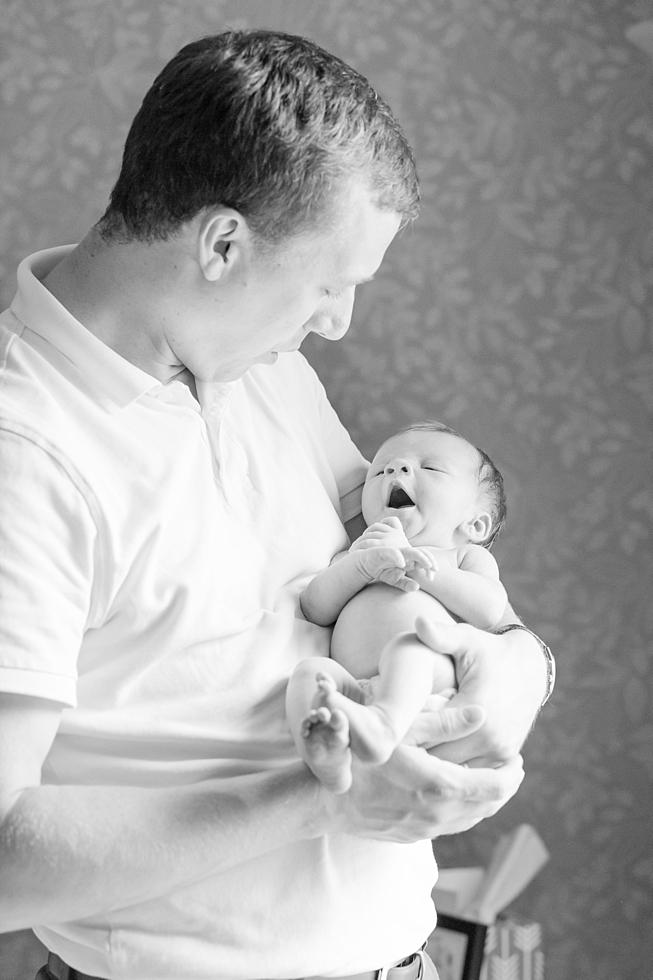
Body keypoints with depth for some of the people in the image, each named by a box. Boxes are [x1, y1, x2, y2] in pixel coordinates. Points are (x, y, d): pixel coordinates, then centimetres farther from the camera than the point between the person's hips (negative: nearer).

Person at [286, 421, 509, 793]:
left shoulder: (465, 555, 29)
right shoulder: (354, 556, 38)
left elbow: (489, 611, 5)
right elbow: (315, 609, 17)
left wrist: (407, 555, 3)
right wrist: (366, 564, -2)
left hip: (431, 682, -2)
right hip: (356, 689, 2)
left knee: (408, 641, -31)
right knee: (310, 670, -26)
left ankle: (384, 724, -60)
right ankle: (327, 755, -54)